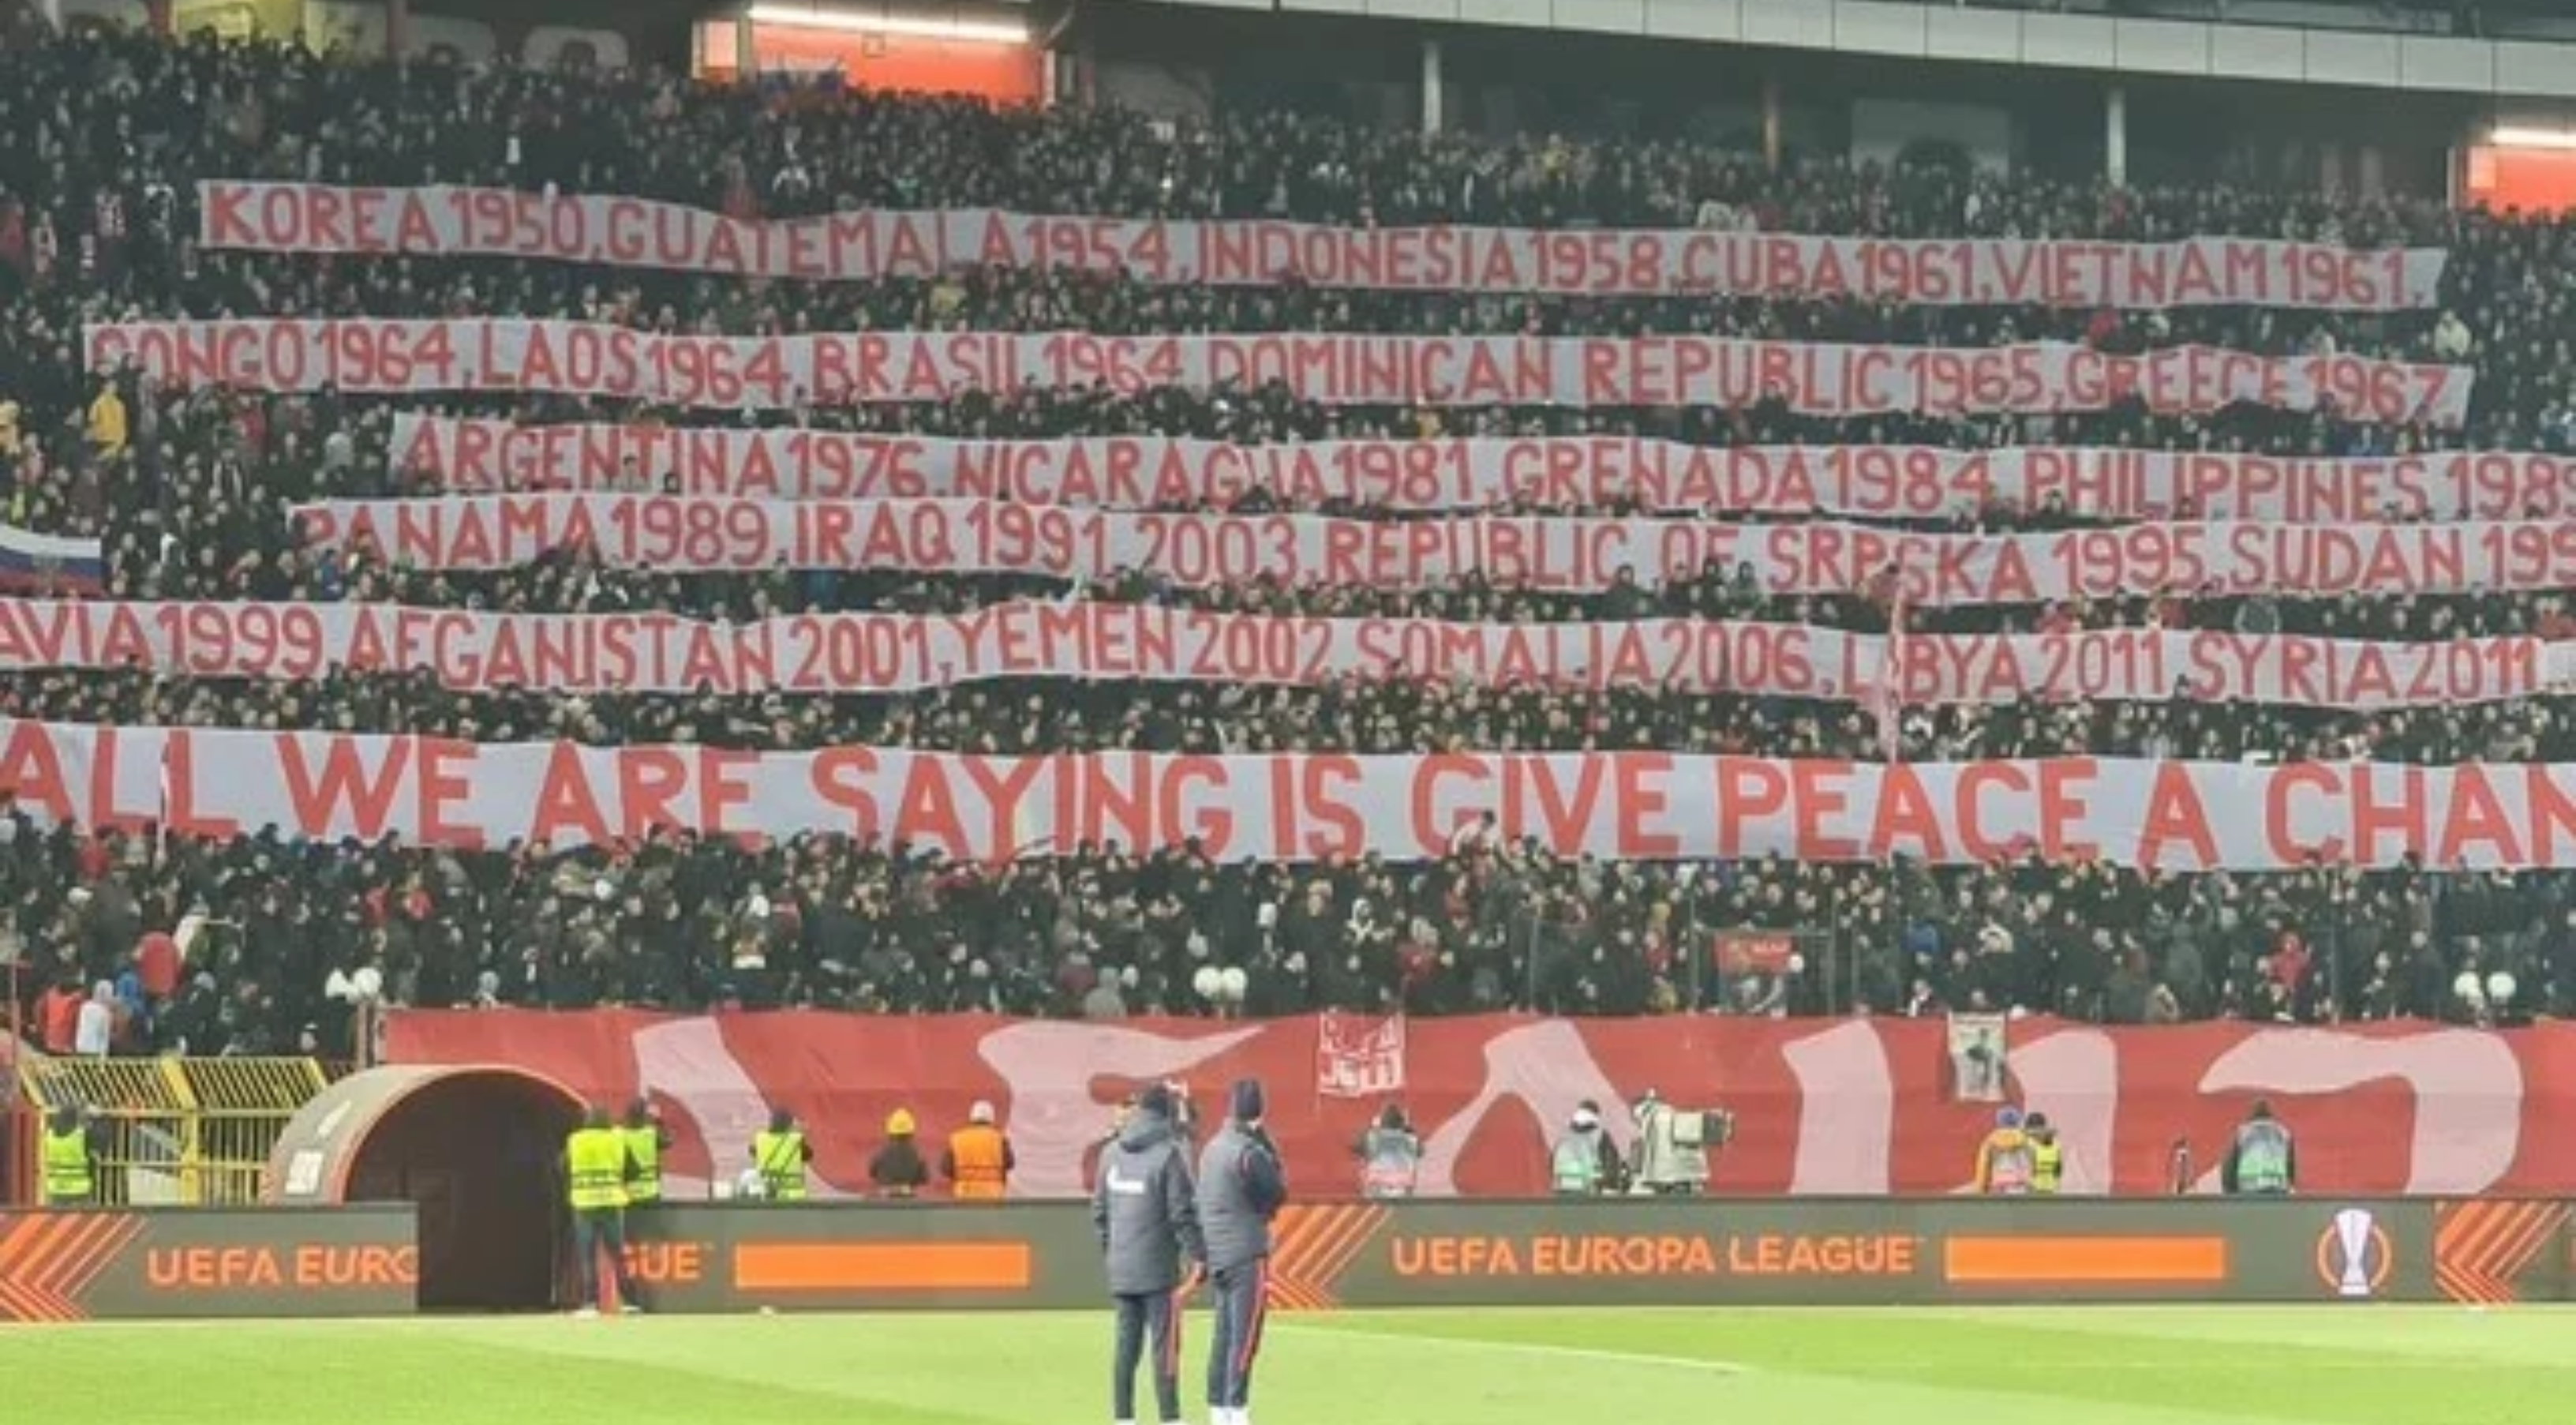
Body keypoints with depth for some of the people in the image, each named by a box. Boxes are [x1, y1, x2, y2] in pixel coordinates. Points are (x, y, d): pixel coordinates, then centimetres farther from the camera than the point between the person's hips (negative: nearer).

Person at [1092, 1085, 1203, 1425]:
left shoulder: (1112, 1153, 8)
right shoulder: (1168, 1154, -10)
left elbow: (1100, 1209, 13)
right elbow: (1182, 1212, -12)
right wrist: (1197, 1255, -6)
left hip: (1121, 1267, 6)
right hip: (1158, 1268, -6)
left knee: (1127, 1343, 10)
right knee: (1164, 1343, -2)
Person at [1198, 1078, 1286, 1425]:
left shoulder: (1212, 1148, 10)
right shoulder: (1249, 1152, -16)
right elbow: (1278, 1193, -7)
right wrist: (1268, 1147, -2)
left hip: (1218, 1254, 8)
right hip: (1246, 1254, -8)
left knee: (1223, 1335, 12)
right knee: (1244, 1337, -5)